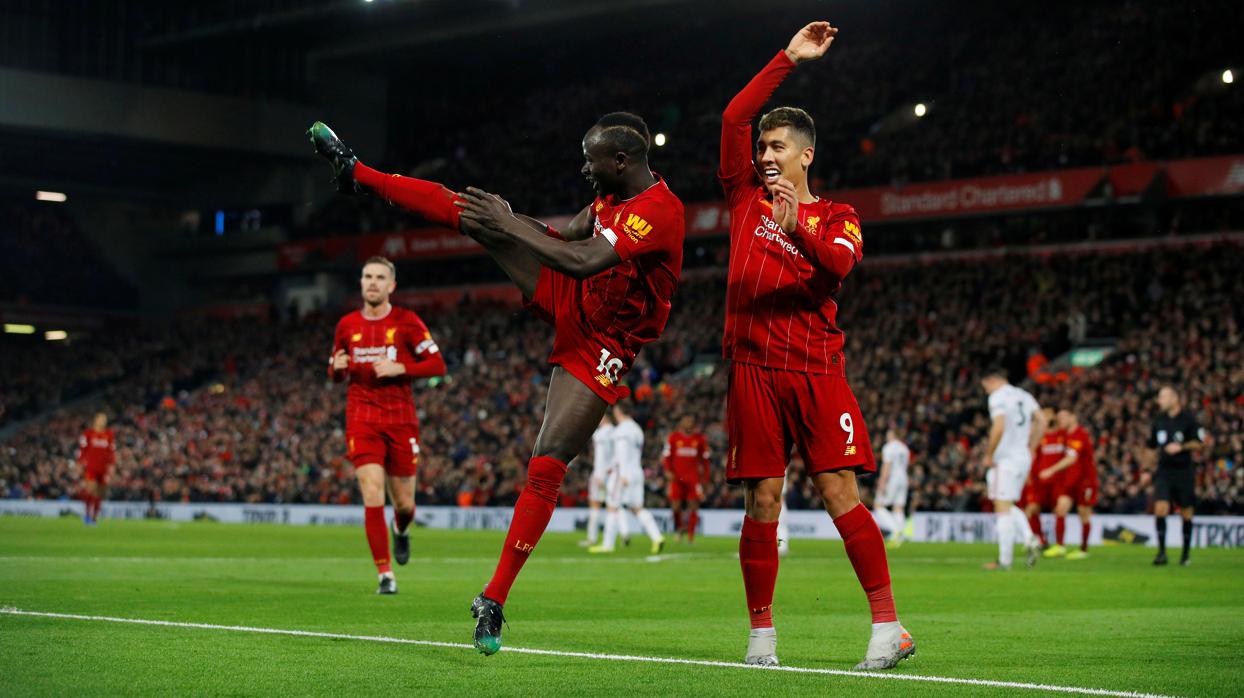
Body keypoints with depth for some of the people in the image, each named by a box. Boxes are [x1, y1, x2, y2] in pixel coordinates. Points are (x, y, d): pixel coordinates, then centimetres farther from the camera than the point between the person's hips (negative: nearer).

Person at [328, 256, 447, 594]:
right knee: (373, 497, -14)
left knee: (403, 503, 7)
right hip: (362, 421, 1)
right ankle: (385, 574, -7)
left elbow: (437, 364, -3)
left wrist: (400, 368, -17)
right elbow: (336, 374, 19)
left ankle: (401, 530, 44)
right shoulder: (346, 325, 8)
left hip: (401, 420, -1)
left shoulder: (407, 322, -1)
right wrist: (337, 368, -5)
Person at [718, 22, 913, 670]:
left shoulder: (836, 217, 10)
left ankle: (889, 627, -8)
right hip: (753, 368, 2)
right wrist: (788, 60, 7)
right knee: (761, 503, -1)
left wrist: (797, 227, -30)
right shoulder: (746, 197, 15)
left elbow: (839, 263, -12)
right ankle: (761, 634, 7)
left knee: (841, 495, -9)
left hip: (816, 368, -2)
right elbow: (734, 117, 7)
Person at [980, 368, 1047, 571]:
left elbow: (999, 427, -22)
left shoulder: (998, 397, -10)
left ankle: (1004, 560, -4)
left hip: (1005, 460, -8)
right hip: (1024, 458, 8)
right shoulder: (1023, 395, 15)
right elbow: (1042, 422, 14)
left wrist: (988, 455, -12)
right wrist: (1030, 448, 17)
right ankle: (1029, 539, -2)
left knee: (1003, 508, -5)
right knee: (1008, 506, 19)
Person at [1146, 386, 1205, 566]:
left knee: (1186, 513, 5)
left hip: (1184, 470, -2)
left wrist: (1182, 447, -20)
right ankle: (1161, 552, -10)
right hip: (1164, 470, 2)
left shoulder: (1188, 418, -5)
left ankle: (1186, 553, 20)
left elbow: (1198, 443, -3)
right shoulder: (1158, 420, 7)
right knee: (1160, 508, -14)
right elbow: (1152, 447, 17)